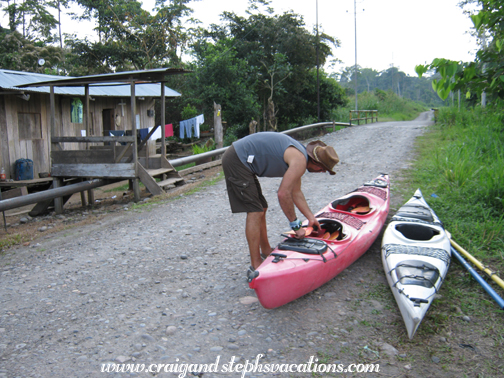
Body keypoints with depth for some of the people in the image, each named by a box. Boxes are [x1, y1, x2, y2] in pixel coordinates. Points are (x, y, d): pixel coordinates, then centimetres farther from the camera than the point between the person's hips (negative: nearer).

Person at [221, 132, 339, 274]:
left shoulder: (298, 155, 15)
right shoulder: (300, 161, -15)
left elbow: (296, 193, 23)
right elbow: (283, 194, -19)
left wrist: (311, 217, 25)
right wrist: (295, 224, -9)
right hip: (237, 160, -11)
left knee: (261, 208, 17)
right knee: (255, 212, -11)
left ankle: (266, 252, 31)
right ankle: (256, 267, -6)